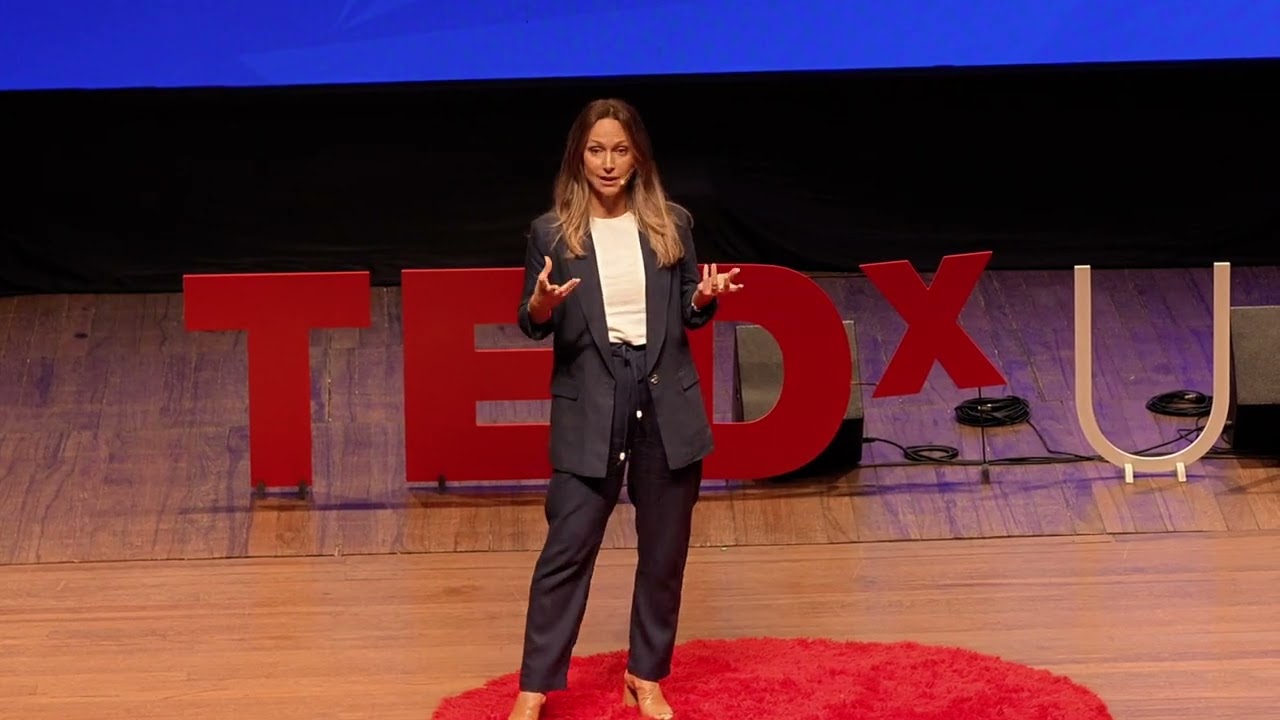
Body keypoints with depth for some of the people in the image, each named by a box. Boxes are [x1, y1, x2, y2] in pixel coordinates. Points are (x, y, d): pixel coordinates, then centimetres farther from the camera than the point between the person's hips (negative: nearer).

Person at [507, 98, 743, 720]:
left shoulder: (672, 224, 6)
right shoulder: (552, 232, 1)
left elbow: (688, 313, 11)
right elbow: (532, 326, 3)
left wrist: (705, 298, -10)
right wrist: (542, 304, -19)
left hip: (668, 400, 2)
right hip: (589, 406, -2)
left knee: (664, 549, 7)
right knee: (568, 546, -6)